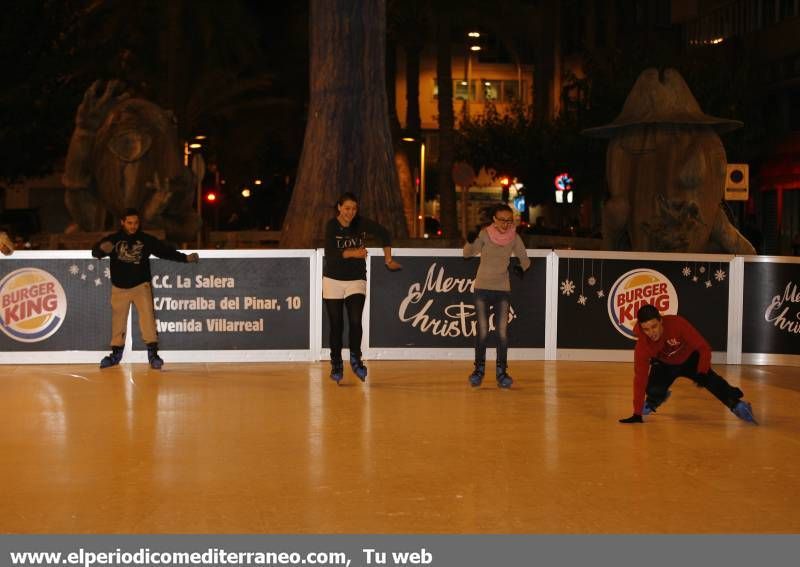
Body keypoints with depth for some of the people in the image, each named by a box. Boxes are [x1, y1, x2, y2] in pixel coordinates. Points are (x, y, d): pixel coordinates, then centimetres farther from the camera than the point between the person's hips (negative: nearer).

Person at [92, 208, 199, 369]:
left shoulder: (147, 240, -1)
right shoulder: (113, 239, -3)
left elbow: (166, 251, 1)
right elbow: (95, 252, -12)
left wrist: (186, 257, -9)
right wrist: (102, 249, -36)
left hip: (141, 285, -1)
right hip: (119, 288, 1)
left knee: (147, 315, -15)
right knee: (118, 320, 6)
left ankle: (153, 352, -14)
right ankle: (116, 353, 23)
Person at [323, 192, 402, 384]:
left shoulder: (362, 223, -6)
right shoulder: (331, 226, -11)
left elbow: (384, 234, 9)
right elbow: (330, 254, -23)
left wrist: (388, 260, 10)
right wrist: (352, 253, -36)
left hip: (356, 281, 1)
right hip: (333, 280, -1)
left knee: (355, 320, -17)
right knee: (336, 325, 4)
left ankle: (355, 359, -1)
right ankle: (336, 365, 17)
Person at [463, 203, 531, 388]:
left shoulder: (514, 238, -3)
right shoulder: (485, 234, -8)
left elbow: (525, 259, 4)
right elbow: (467, 253, -11)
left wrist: (521, 267, -18)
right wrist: (470, 241, -32)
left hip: (503, 290, 1)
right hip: (482, 288, -1)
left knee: (502, 332, -3)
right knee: (482, 331, 3)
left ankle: (501, 371, 5)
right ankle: (479, 369, 15)